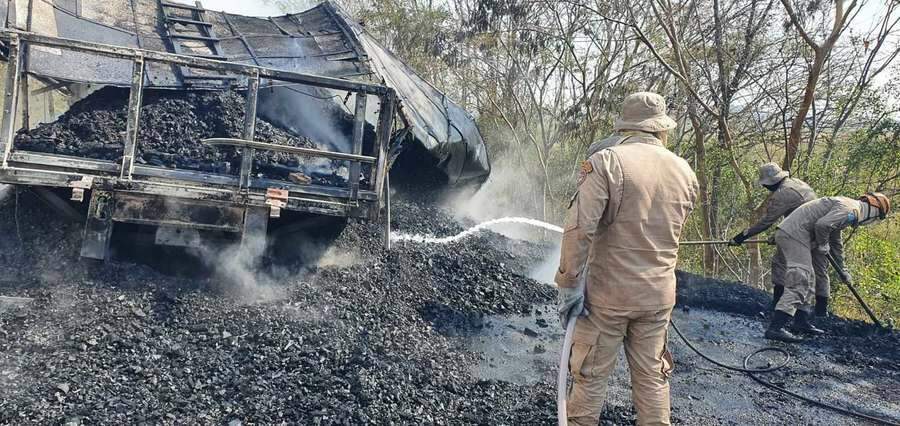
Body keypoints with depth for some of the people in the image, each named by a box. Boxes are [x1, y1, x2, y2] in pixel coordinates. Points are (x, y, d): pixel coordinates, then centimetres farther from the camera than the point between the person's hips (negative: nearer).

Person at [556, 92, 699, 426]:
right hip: (659, 295, 4)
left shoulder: (606, 161, -13)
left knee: (590, 376, 9)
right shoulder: (685, 172, 4)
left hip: (608, 293, -4)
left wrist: (569, 284, -14)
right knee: (652, 379, 16)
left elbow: (579, 228, -22)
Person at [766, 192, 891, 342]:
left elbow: (836, 242, 37)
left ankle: (801, 322, 28)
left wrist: (842, 269, 43)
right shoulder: (851, 209, -9)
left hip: (787, 233, 11)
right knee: (800, 281, -15)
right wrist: (822, 245, -7)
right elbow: (822, 224, -26)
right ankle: (775, 328, -22)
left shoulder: (845, 206, 25)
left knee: (806, 279, 20)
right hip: (795, 234, -11)